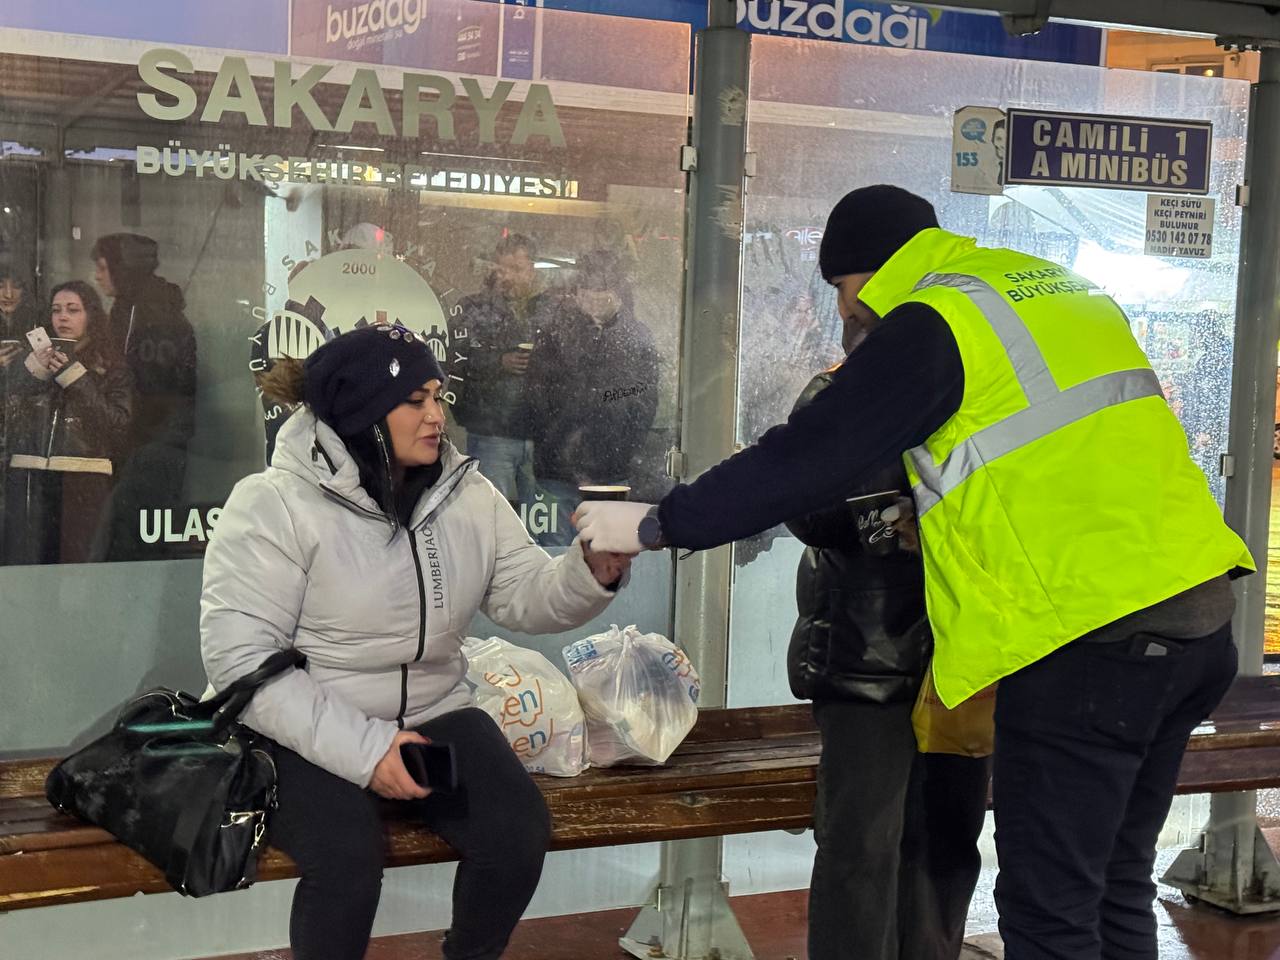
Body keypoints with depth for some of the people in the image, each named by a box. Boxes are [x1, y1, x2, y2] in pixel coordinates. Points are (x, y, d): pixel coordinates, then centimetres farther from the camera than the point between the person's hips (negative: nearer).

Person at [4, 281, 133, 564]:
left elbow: (117, 423, -6)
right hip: (29, 480, 2)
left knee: (77, 562, -7)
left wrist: (74, 377, -7)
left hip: (83, 481, -2)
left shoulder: (111, 368, 9)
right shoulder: (36, 358, 17)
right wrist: (33, 372, -4)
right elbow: (7, 415, 8)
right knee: (24, 562, -5)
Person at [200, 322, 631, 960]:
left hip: (433, 713, 5)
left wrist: (590, 574, -21)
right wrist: (362, 749, -27)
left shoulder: (468, 495, 5)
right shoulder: (273, 506, -14)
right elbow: (240, 659, -20)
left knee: (518, 832, -19)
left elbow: (527, 597, 3)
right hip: (307, 732, -5)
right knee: (348, 856, -32)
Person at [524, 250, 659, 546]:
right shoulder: (554, 331, 0)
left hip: (611, 472, 1)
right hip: (559, 469, -1)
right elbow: (537, 398, 0)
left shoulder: (637, 339, 3)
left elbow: (645, 408, 4)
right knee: (557, 546, -1)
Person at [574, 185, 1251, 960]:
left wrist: (654, 525, 1)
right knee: (1117, 887, 18)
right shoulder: (1059, 290, 18)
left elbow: (803, 460, -8)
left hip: (1090, 634, -8)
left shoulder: (930, 324, -6)